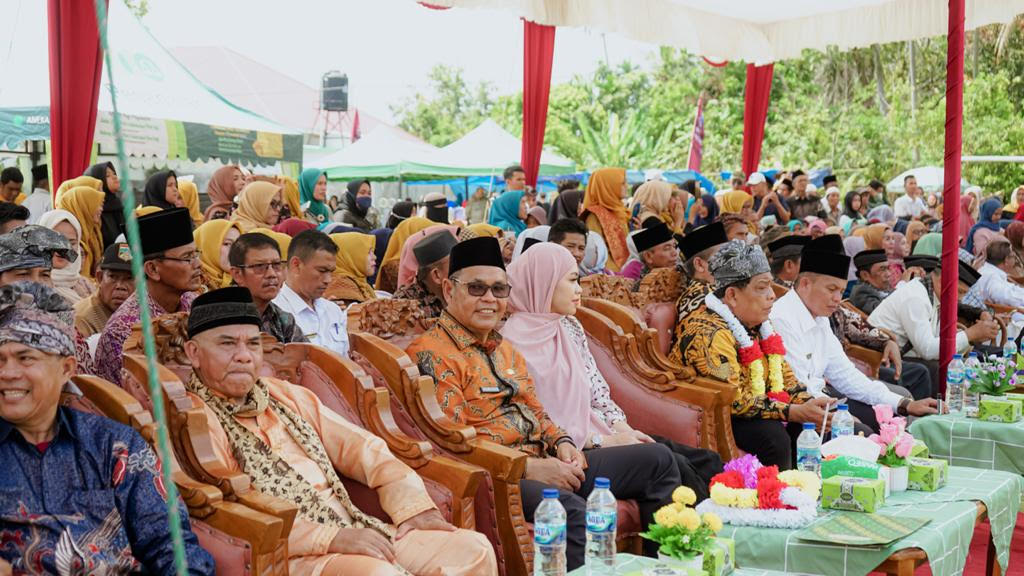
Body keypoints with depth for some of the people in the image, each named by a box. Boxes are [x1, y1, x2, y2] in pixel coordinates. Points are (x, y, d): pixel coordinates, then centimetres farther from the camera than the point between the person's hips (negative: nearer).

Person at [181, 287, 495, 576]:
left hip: (356, 530, 7)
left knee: (472, 548, -7)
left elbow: (361, 448, 16)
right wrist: (330, 538, -20)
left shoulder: (287, 396, 19)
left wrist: (414, 506, 0)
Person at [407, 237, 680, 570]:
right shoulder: (431, 354, -10)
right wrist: (529, 468, -19)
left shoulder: (505, 349, 20)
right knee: (569, 508, -40)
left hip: (544, 463, 9)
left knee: (657, 460, 7)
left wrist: (561, 442, 1)